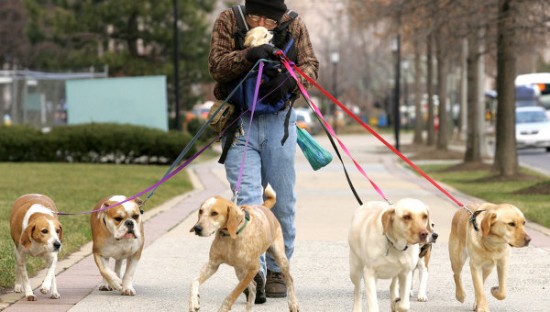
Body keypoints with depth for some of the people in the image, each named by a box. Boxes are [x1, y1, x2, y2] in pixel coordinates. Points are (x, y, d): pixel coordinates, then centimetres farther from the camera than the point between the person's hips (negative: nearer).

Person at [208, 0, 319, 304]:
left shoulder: (294, 25, 7)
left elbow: (310, 64, 3)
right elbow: (216, 66, -6)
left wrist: (290, 81, -19)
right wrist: (248, 55, -24)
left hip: (279, 121, 2)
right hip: (239, 122, -2)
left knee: (281, 201, 7)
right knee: (247, 199, -14)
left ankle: (276, 271, 19)